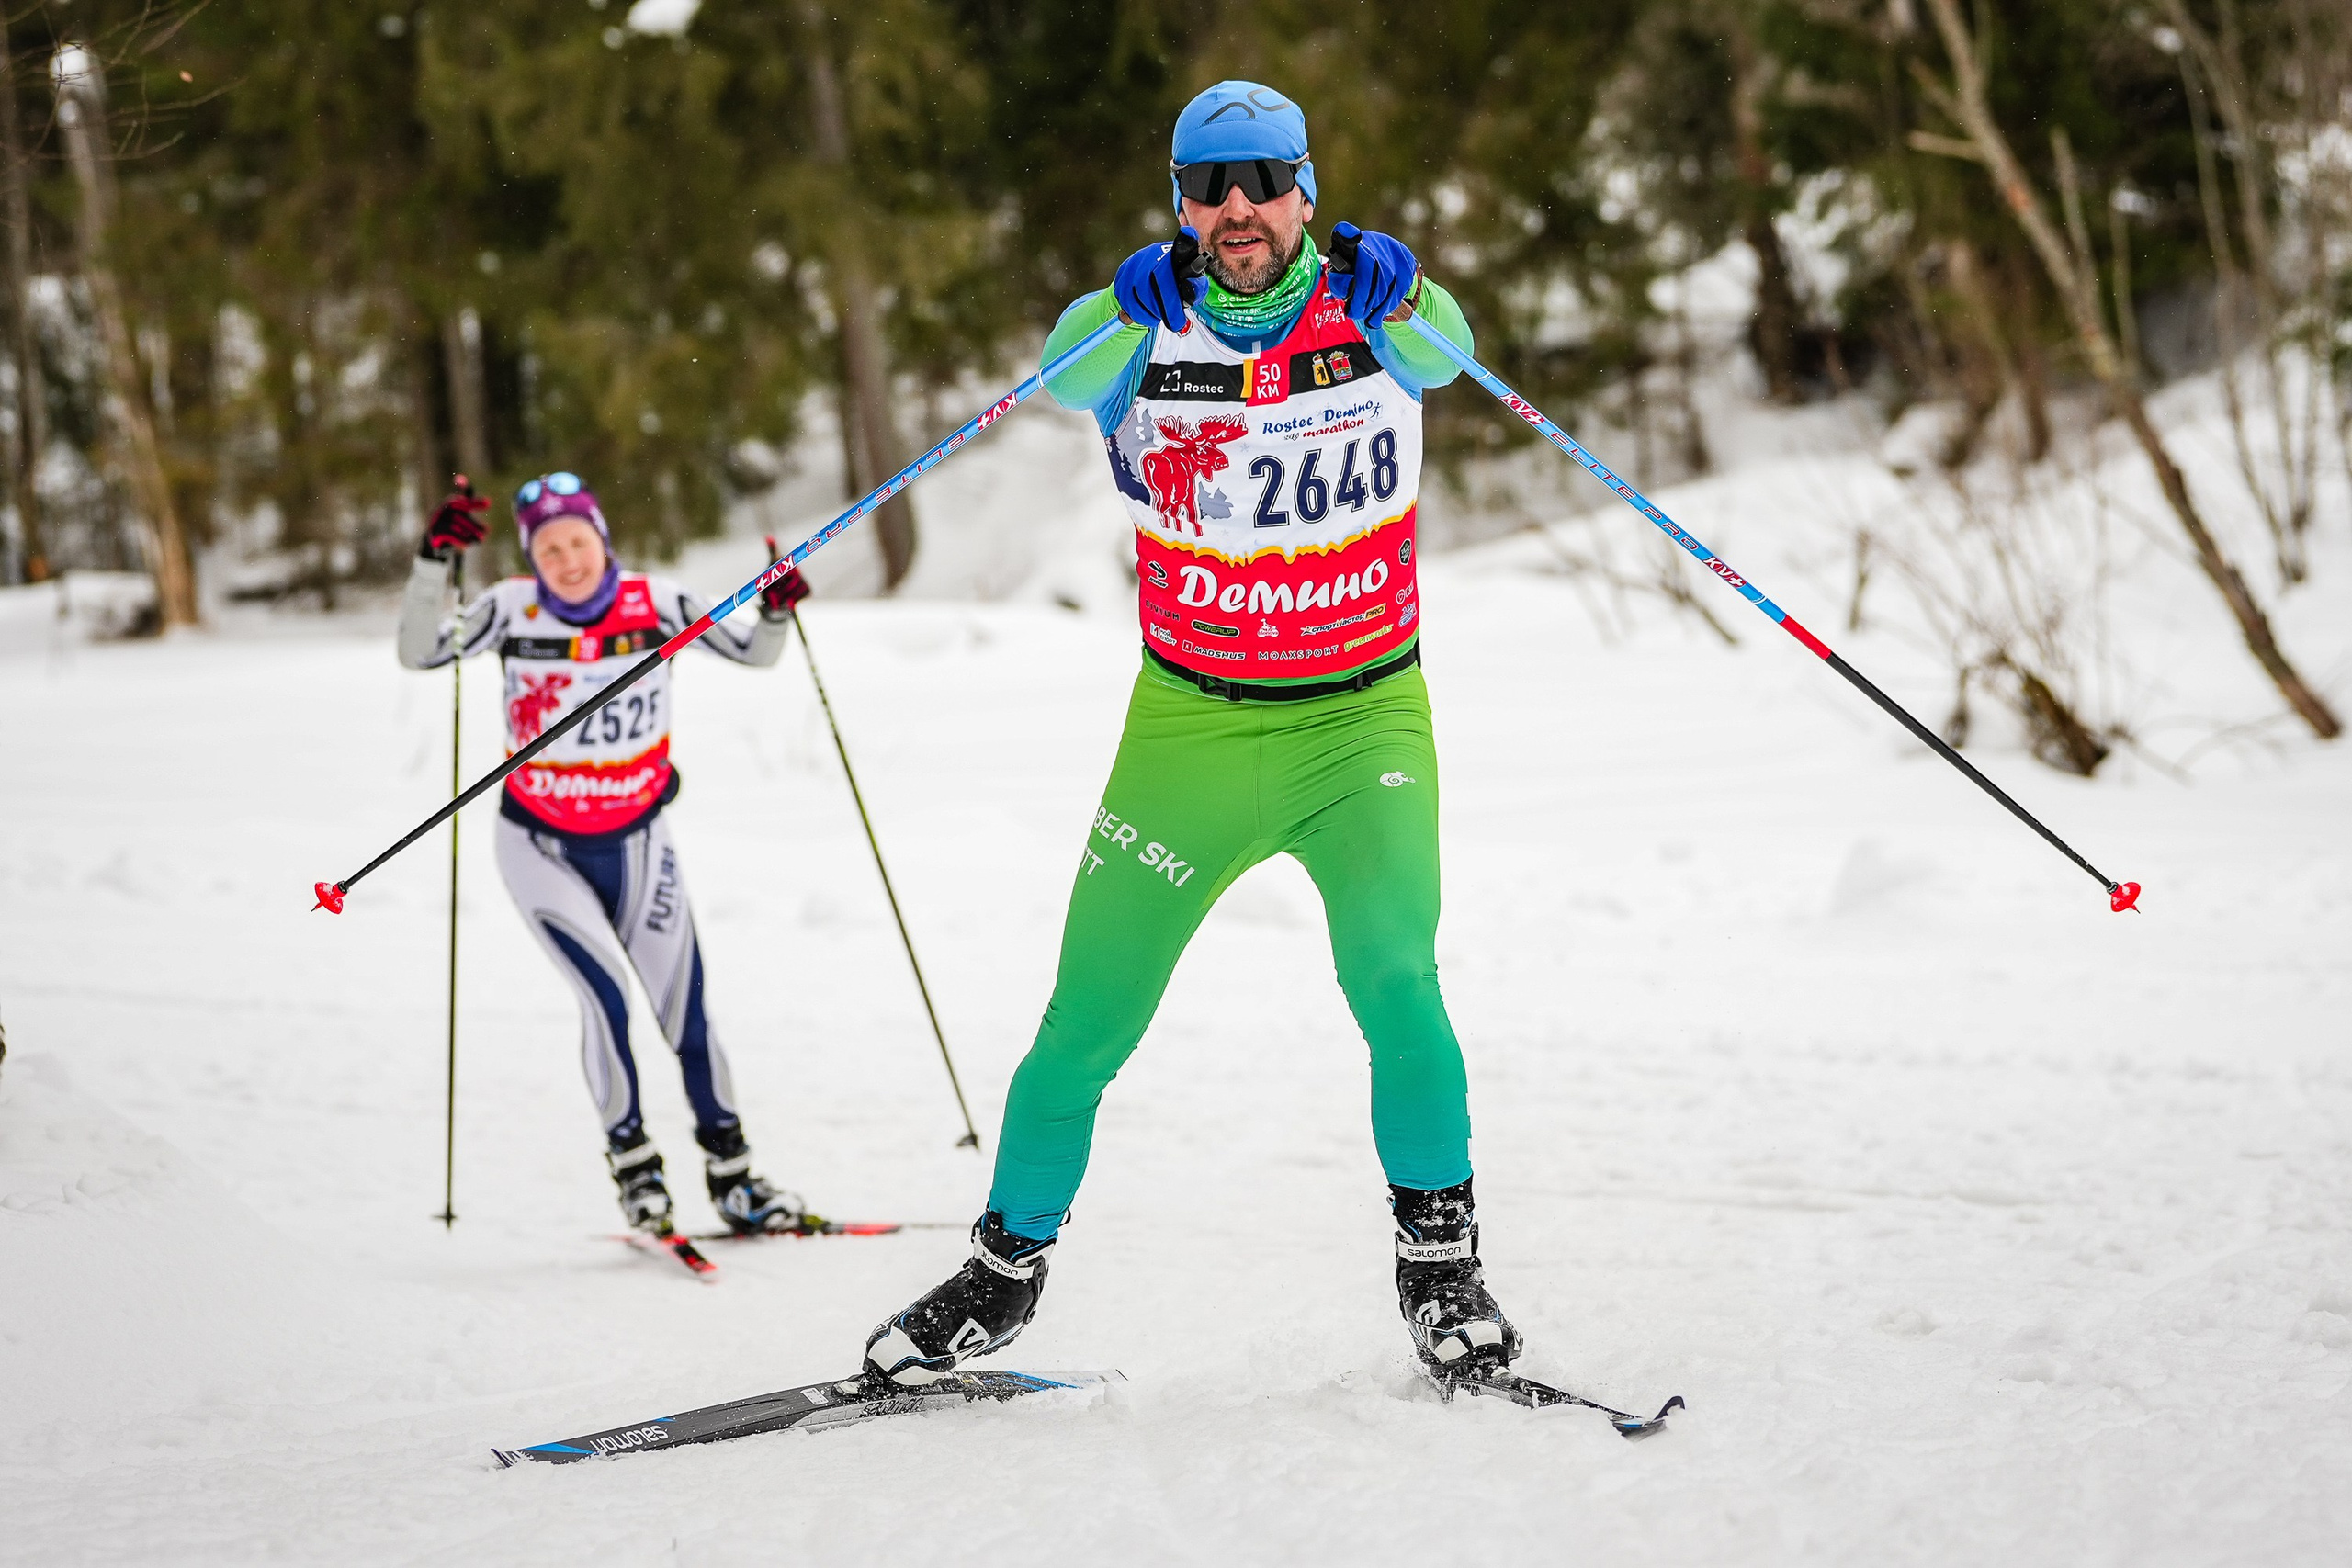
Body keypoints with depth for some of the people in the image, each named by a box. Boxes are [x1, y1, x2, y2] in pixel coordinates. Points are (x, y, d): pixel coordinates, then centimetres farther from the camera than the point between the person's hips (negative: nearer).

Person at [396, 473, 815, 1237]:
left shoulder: (656, 603, -10)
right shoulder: (514, 610, -12)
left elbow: (755, 654, -1)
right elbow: (418, 653, -19)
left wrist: (776, 613, -22)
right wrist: (433, 563, -32)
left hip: (636, 841, 2)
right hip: (541, 847, -2)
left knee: (685, 1009, 1)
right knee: (607, 994, -19)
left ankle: (733, 1179, 18)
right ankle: (632, 1162, 2)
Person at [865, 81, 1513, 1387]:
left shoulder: (1371, 316, -4)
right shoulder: (1149, 335, -4)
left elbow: (1442, 354, -21)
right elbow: (1067, 377, -20)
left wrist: (1400, 296, -42)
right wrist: (1125, 306, -41)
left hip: (1364, 718, -1)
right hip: (1191, 726, 1)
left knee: (1391, 980, -22)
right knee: (1088, 1018, 2)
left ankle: (1439, 1254, -2)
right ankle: (1008, 1263, 23)